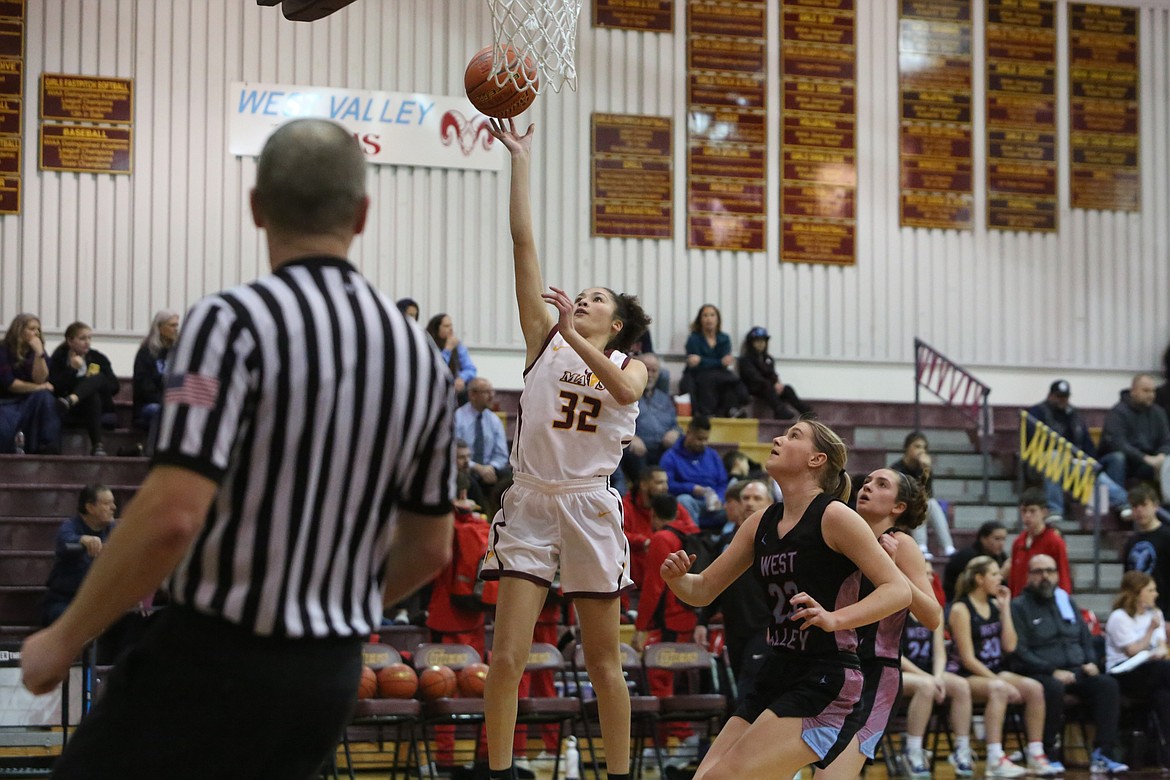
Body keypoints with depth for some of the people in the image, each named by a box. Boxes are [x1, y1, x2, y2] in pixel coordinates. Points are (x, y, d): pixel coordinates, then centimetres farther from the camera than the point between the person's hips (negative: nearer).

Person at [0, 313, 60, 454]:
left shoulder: (37, 351, 6)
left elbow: (40, 380, -11)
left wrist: (39, 352, -19)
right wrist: (38, 388, -15)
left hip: (29, 403, 4)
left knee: (45, 396, -31)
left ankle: (48, 447, -31)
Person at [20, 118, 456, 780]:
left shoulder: (235, 323, -13)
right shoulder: (420, 354, 7)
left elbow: (172, 515, -22)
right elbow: (430, 550, 14)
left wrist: (64, 639, -10)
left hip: (214, 662, -6)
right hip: (332, 678, 6)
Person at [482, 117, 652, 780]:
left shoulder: (631, 367, 8)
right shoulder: (546, 339, 9)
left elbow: (625, 391, -19)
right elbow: (525, 242, 3)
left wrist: (574, 336, -27)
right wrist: (521, 160, 0)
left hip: (591, 508, 0)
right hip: (531, 503, 0)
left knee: (605, 661, 6)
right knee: (508, 657, -7)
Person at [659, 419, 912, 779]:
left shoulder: (834, 516, -10)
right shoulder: (761, 523, 12)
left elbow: (899, 590, -15)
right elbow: (702, 591, 16)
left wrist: (834, 618, -30)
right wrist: (676, 578, -7)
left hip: (824, 683, -7)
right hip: (775, 678, 8)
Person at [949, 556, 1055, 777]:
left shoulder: (995, 605, 12)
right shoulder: (961, 609, -9)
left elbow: (1009, 646, 2)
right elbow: (968, 659, -14)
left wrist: (1005, 608, 0)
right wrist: (999, 681, -20)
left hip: (995, 673, 7)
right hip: (966, 676, -7)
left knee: (1034, 688, -19)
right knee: (999, 689, -37)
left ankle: (1035, 755, -14)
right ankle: (995, 761, -42)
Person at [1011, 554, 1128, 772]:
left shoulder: (1066, 602, 21)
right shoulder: (1019, 606, 2)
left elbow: (1086, 638, 24)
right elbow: (1020, 651, -9)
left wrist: (1090, 662, 2)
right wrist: (1053, 671, -18)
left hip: (1076, 672, 5)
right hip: (1039, 675, -5)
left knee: (1108, 684, -22)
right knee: (1053, 688, -39)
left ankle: (1102, 754, -25)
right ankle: (1050, 753, -24)